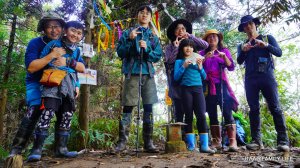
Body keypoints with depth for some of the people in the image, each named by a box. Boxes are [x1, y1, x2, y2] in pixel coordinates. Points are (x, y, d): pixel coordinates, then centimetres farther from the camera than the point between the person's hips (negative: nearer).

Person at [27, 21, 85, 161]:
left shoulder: (77, 50, 18)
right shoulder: (54, 44, 5)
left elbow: (82, 68, 8)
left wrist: (70, 62, -4)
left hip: (70, 86, 6)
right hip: (53, 83, -5)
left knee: (66, 117, 7)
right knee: (47, 114, -16)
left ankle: (61, 148, 16)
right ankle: (37, 149, -9)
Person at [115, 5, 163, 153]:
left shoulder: (154, 37, 16)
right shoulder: (128, 33, 11)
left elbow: (158, 56, 7)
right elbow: (120, 53, 3)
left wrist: (147, 48, -9)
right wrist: (130, 40, -10)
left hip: (148, 74, 2)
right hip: (132, 73, -2)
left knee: (148, 108, 0)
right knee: (127, 107, -4)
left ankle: (148, 142, 6)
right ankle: (122, 141, 2)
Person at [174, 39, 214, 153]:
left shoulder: (197, 60, 19)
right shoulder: (179, 61, 10)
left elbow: (204, 77, 17)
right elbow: (176, 77, 0)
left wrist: (200, 67, 1)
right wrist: (183, 67, -10)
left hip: (198, 89, 2)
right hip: (186, 89, -2)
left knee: (201, 115, -8)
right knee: (188, 116, 1)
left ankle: (204, 145, -5)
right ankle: (190, 144, 9)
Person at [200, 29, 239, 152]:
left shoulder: (224, 51, 14)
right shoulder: (203, 53, 15)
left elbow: (231, 67, 2)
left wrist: (224, 56, -13)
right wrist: (205, 58, -12)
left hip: (221, 84, -1)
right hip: (208, 86, 1)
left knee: (227, 112, -12)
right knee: (212, 114, 0)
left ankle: (232, 142, -14)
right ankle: (216, 142, 3)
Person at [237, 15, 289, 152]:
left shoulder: (268, 38, 16)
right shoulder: (242, 45, 20)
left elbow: (279, 52, 4)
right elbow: (239, 61, 7)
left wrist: (266, 45, -12)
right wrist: (243, 51, -12)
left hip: (267, 77, -2)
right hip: (250, 79, 2)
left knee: (275, 108, -8)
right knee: (254, 110, -3)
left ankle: (283, 140, -6)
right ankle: (256, 141, -2)